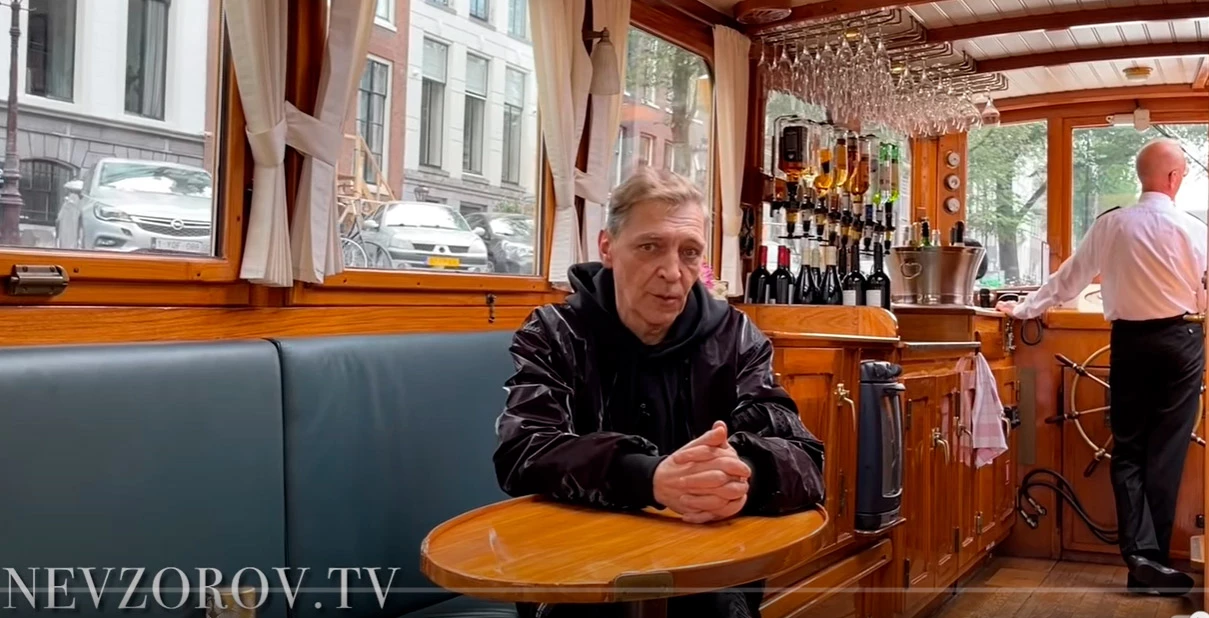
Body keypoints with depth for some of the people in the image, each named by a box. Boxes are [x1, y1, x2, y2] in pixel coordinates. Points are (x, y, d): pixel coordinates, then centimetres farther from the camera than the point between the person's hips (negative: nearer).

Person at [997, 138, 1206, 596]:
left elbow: (1068, 278, 5)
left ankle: (1139, 553, -2)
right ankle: (1154, 557, 5)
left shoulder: (1110, 225, 0)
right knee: (1165, 450, 2)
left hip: (1129, 339, 2)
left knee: (1128, 447, 7)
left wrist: (1025, 309, 17)